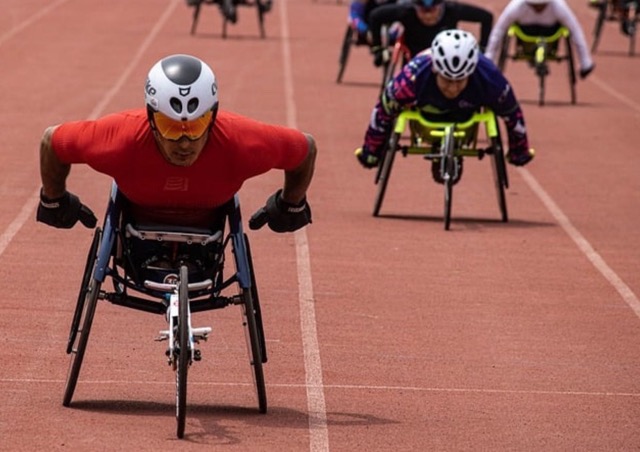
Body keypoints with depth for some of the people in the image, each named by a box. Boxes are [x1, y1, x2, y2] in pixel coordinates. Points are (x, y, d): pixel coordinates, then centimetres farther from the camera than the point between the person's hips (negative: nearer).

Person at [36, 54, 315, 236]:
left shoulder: (241, 143, -40)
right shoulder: (121, 140, -42)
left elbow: (306, 148, -20)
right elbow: (52, 140, -23)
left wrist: (291, 206, -3)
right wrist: (53, 201, -6)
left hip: (205, 227, 1)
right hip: (137, 223, -1)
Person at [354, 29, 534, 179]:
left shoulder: (490, 79, -42)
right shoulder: (412, 78, -46)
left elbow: (512, 113, -21)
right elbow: (383, 110, -27)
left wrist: (520, 150, -4)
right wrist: (371, 151, -12)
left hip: (466, 111, 1)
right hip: (426, 111, -1)